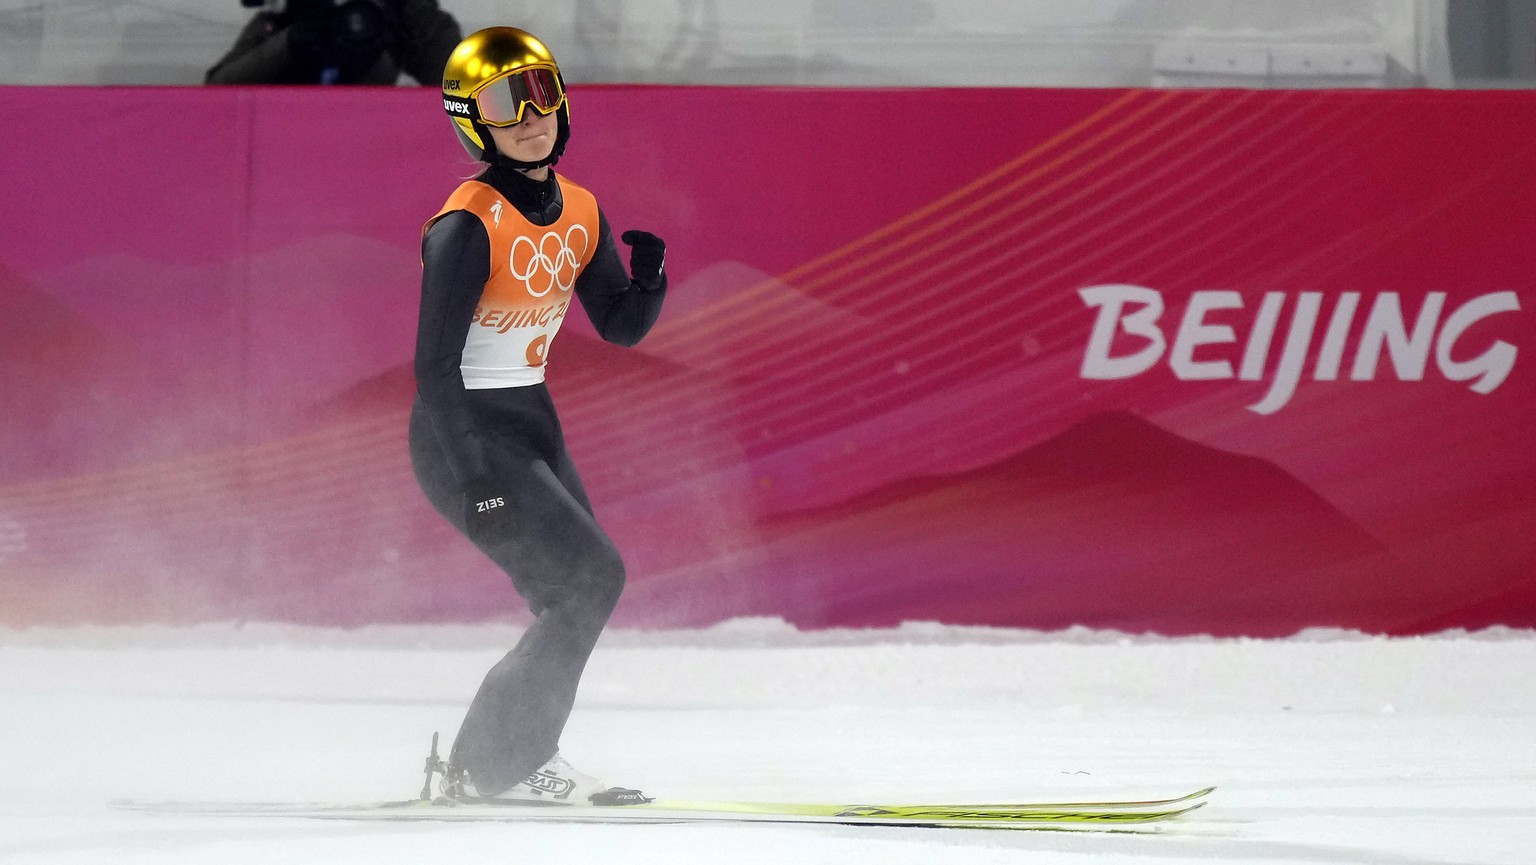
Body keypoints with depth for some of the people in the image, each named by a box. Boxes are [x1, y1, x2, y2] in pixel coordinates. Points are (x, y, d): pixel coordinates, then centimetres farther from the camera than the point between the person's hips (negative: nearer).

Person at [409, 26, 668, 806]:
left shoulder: (579, 213, 3)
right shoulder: (469, 227, -20)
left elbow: (621, 327, 12)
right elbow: (434, 366, -21)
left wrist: (650, 276, -10)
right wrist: (476, 479, -26)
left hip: (532, 422, 8)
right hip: (464, 431, -8)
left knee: (577, 596, 9)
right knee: (591, 578, -13)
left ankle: (520, 764, 21)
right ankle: (489, 764, -6)